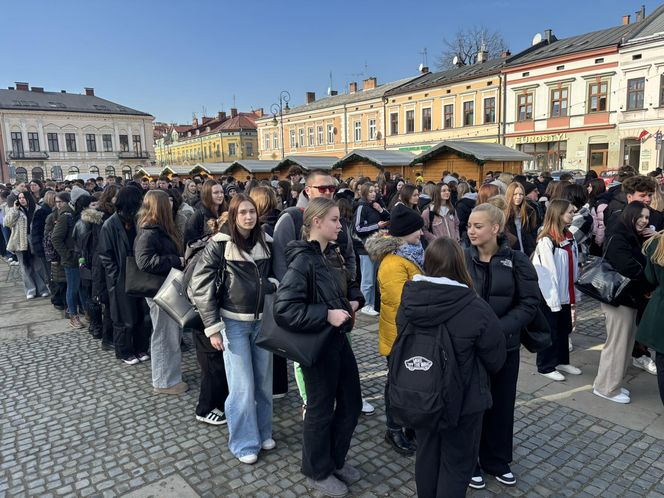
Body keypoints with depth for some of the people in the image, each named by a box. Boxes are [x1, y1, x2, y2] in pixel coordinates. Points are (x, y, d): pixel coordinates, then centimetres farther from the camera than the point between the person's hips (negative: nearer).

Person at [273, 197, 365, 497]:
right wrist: (327, 314, -27)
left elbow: (350, 285, 22)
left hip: (339, 339, 8)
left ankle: (336, 460, 41)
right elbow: (283, 309, -27)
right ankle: (317, 472, 34)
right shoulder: (302, 260, -20)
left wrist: (354, 301, 0)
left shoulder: (332, 254, 6)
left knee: (351, 403, 18)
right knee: (321, 409, 10)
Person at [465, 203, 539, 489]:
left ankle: (496, 460, 37)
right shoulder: (461, 259, -7)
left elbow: (529, 303, -6)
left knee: (501, 404, 15)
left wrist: (498, 329, -18)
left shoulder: (516, 260, -6)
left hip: (504, 345, 1)